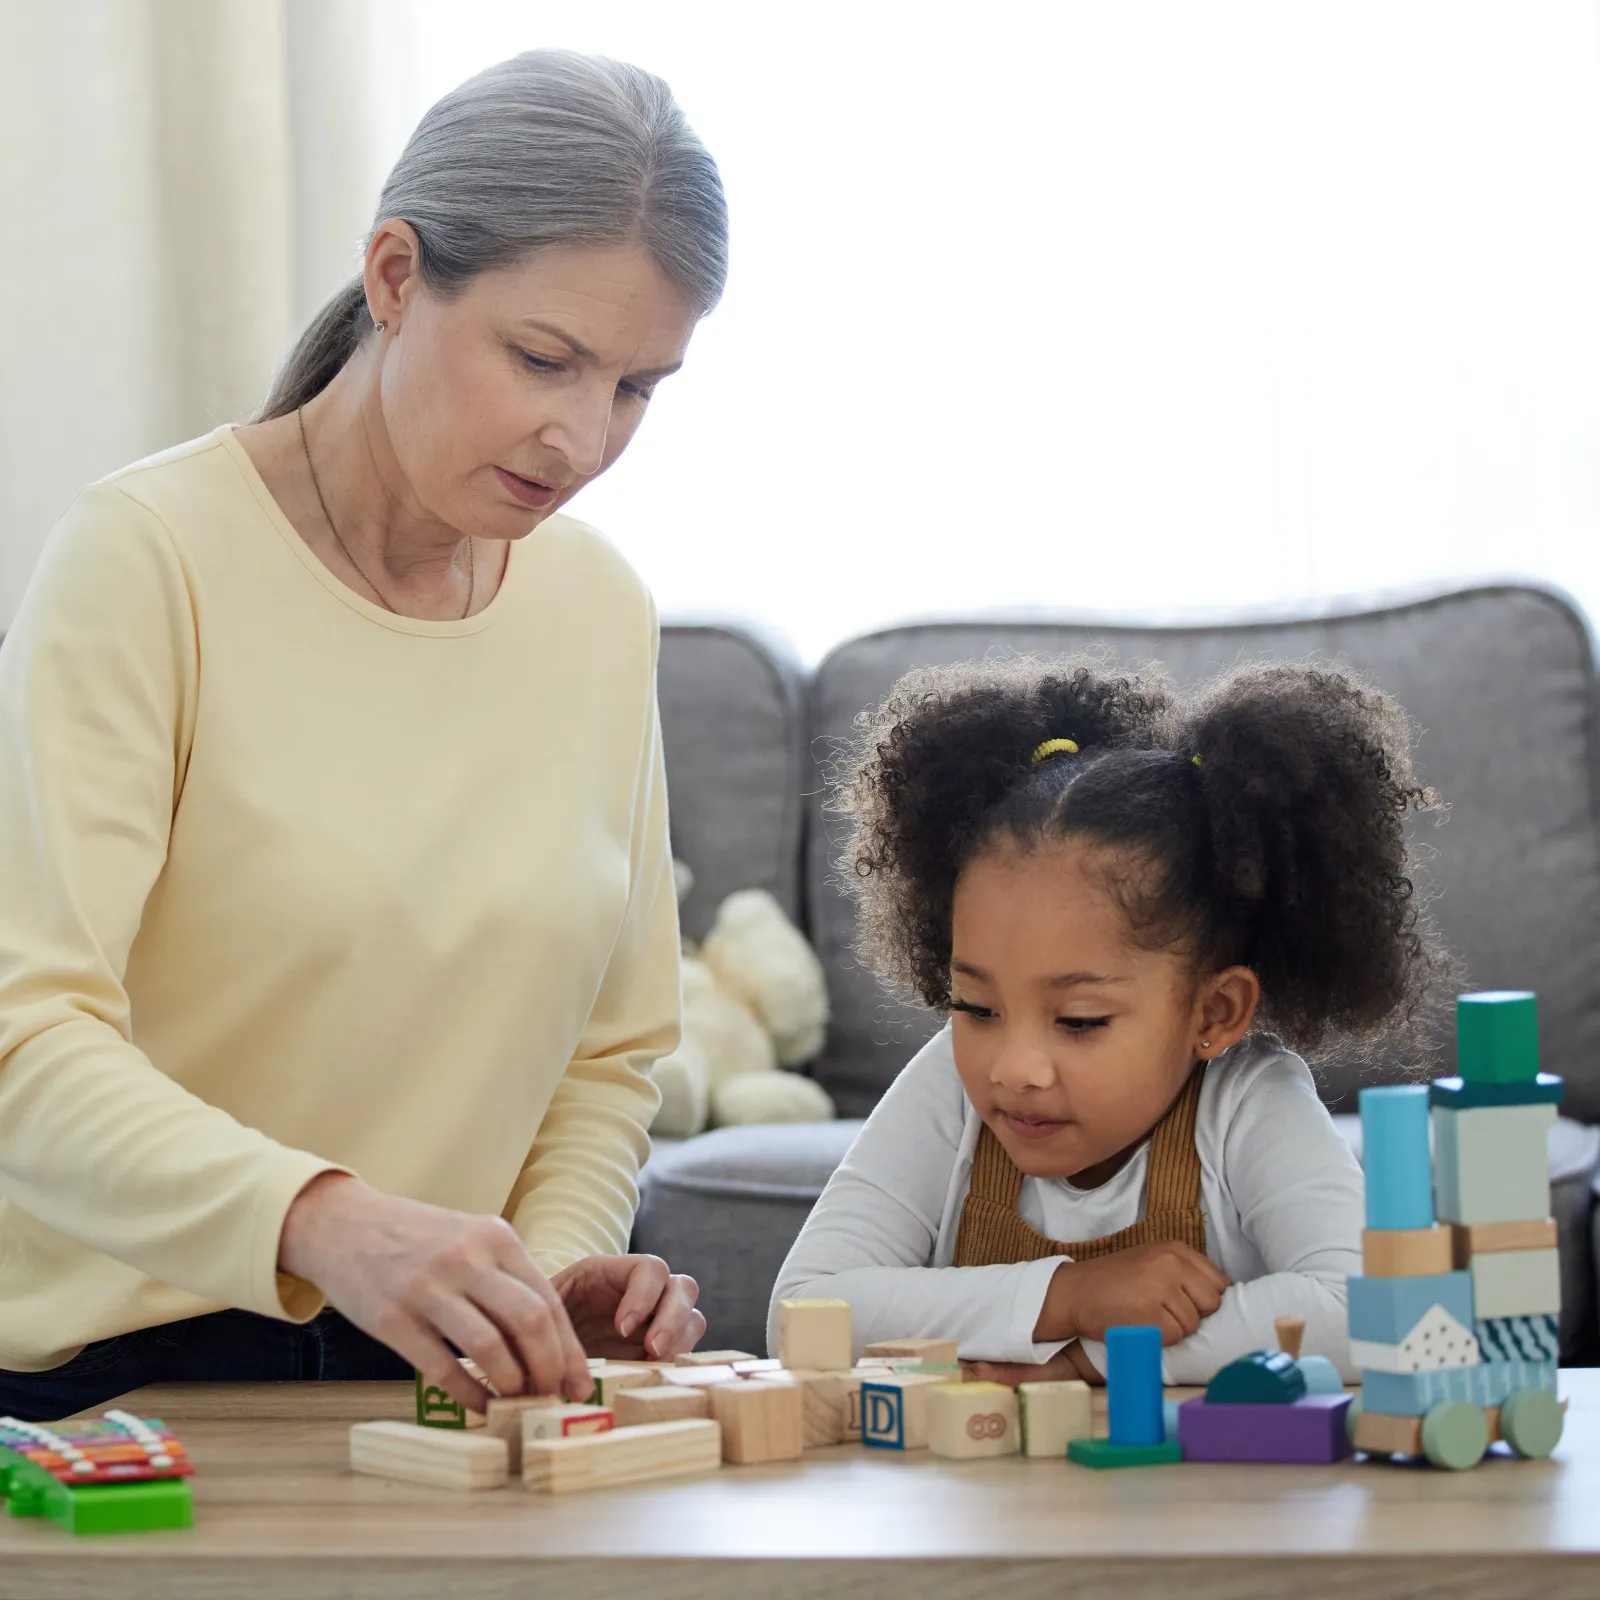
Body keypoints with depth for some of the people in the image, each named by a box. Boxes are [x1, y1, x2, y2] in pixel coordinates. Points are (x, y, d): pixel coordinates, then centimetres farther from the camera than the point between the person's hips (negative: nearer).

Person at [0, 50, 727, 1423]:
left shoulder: (602, 613, 10)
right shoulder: (151, 555, -9)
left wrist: (551, 1272, -2)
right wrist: (318, 1219, -35)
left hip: (440, 1368, 5)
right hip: (127, 1364, -4)